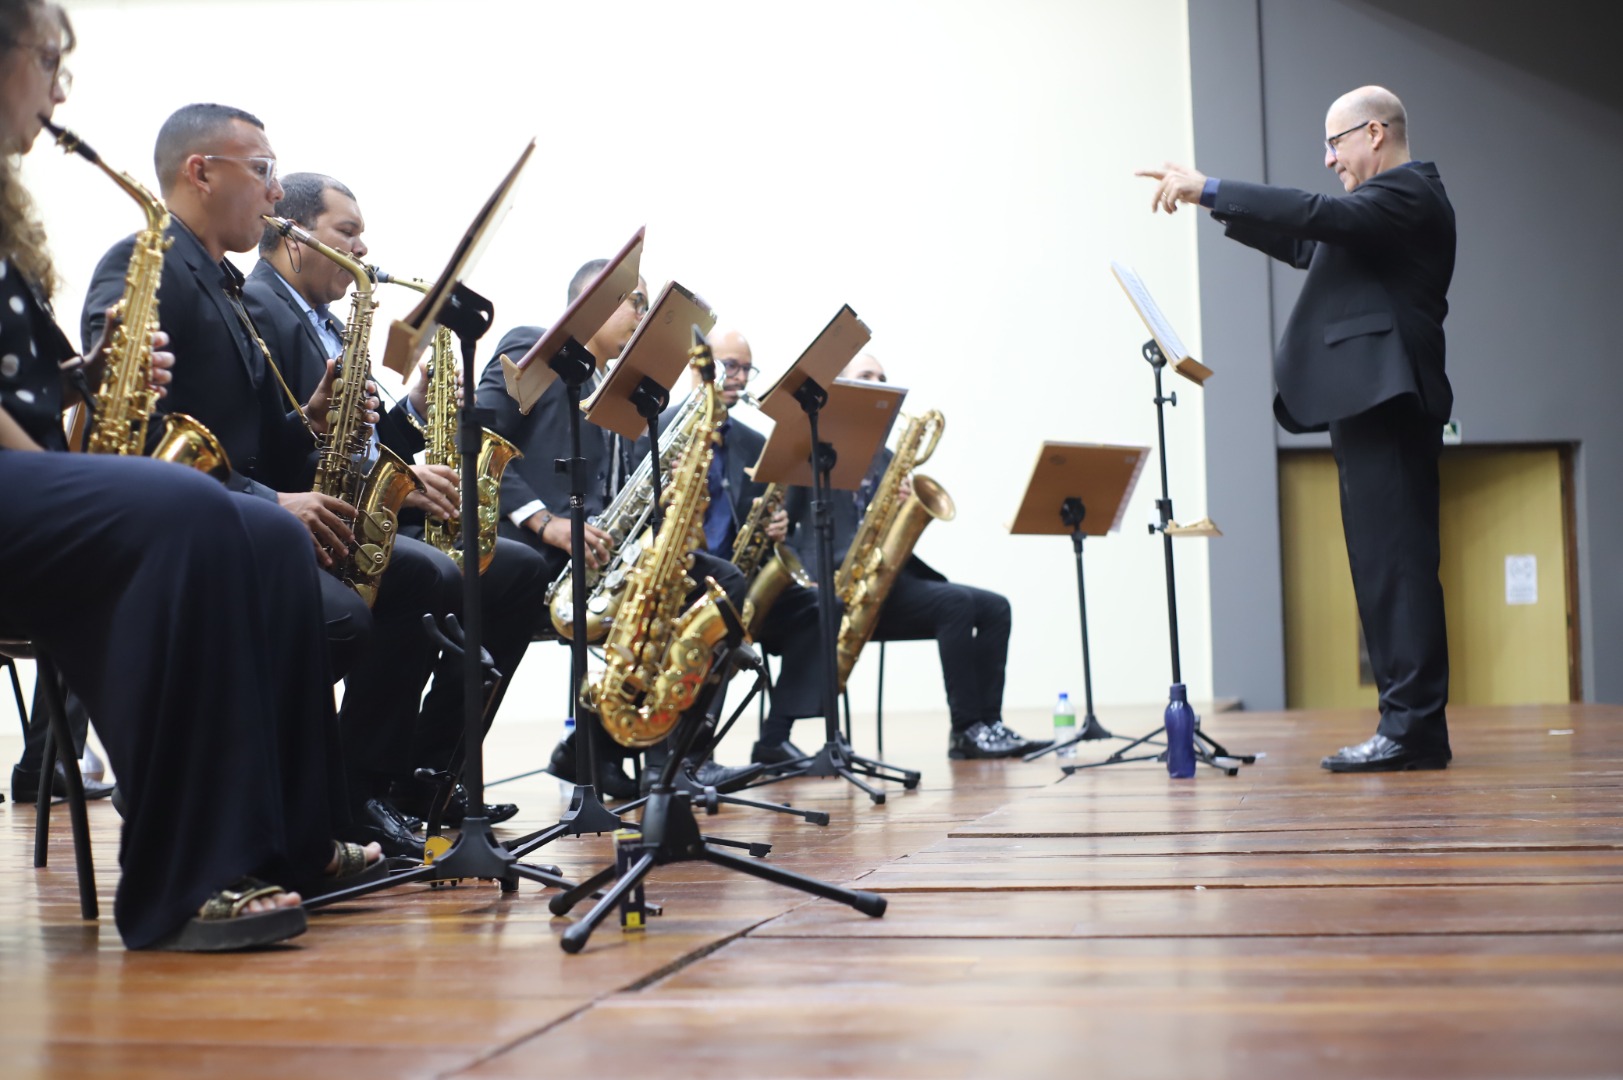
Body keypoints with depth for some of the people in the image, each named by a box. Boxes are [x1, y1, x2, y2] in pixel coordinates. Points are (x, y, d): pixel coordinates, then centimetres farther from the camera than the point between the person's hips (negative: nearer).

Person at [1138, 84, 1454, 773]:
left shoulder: (1408, 193, -6)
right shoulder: (1394, 201, 26)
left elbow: (1318, 215, -21)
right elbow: (1308, 246, 26)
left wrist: (1210, 188, -18)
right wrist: (1221, 205, 18)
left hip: (1385, 402, -11)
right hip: (1373, 406, 11)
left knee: (1397, 562, -12)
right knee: (1387, 567, 9)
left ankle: (1414, 726, -11)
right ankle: (1410, 725, 13)